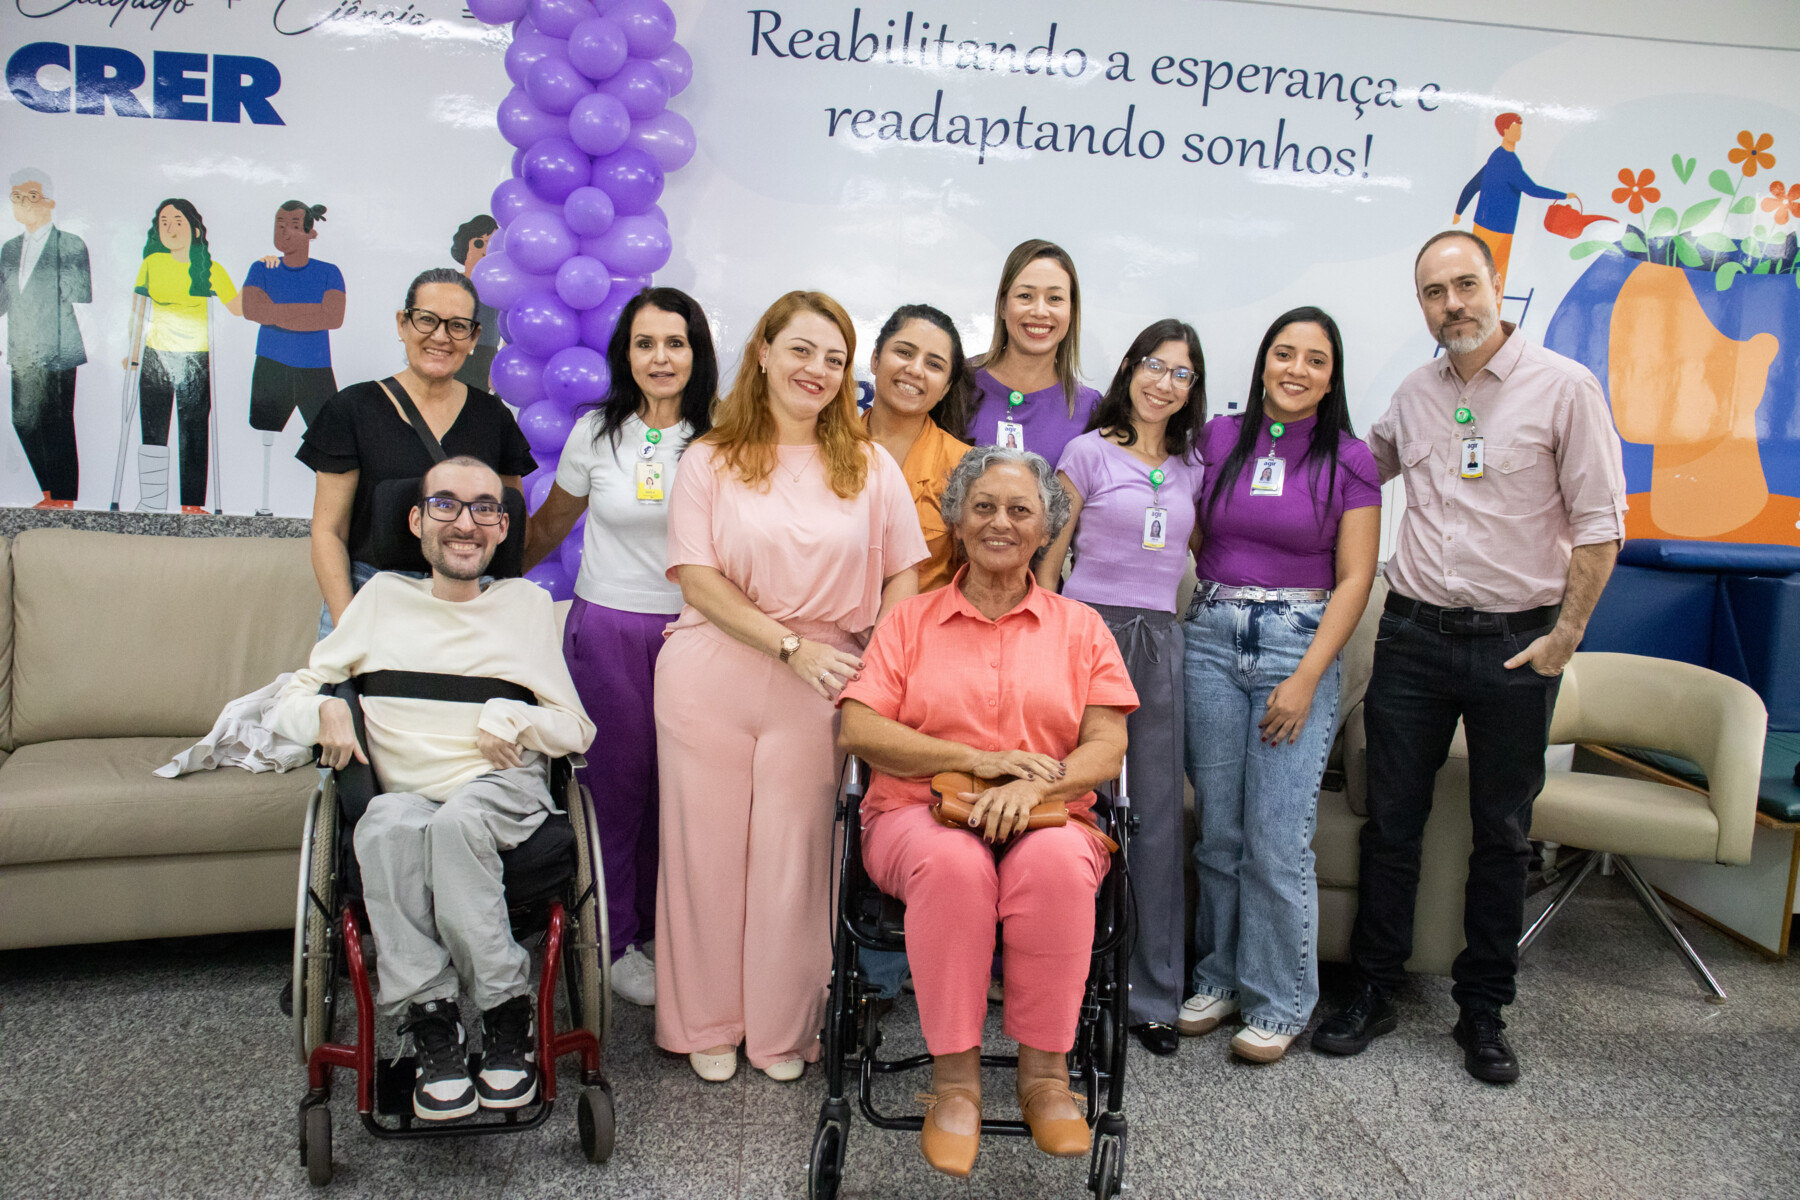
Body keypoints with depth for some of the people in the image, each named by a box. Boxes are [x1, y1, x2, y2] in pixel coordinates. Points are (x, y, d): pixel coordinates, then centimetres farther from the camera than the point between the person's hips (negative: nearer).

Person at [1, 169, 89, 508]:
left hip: (57, 354, -6)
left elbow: (80, 302, -6)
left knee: (56, 426, -4)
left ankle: (64, 499, 6)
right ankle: (50, 493, 17)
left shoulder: (72, 246, -3)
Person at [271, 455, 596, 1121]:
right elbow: (289, 702, 20)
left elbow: (579, 729, 14)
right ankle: (431, 1020, -28)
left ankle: (506, 1014, -25)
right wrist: (326, 710, -3)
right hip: (407, 795, 1)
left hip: (505, 790, -1)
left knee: (455, 822, -36)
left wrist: (514, 717, -5)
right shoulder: (382, 599, 20)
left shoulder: (527, 602, 19)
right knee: (391, 825, -36)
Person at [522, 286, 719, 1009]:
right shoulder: (597, 433, 2)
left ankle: (658, 929, 25)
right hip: (607, 630, 0)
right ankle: (615, 941, 19)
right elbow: (549, 524, 15)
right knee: (616, 782, 2)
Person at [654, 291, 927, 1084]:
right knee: (708, 846, 7)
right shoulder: (711, 461, 5)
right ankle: (706, 1024, 25)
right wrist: (790, 645, -13)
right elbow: (697, 576, -4)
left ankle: (782, 1032, 23)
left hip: (817, 686, 1)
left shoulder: (870, 466, 9)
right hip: (711, 671, 0)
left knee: (794, 855, 5)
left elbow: (903, 575, 8)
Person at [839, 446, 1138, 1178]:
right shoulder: (909, 622, 13)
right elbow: (857, 732, 0)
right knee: (952, 862, -36)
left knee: (1056, 862, -35)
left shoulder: (1080, 627, 15)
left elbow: (1107, 750, 4)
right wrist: (977, 760, -11)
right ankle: (954, 1077, -23)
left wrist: (1032, 786, -17)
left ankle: (1044, 1072, -20)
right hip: (919, 815, 0)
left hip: (1050, 821, 1)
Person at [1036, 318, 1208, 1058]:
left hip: (1160, 639, 4)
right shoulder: (1089, 452, 1)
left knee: (1158, 814, 5)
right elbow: (1049, 559, 0)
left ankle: (1152, 993, 14)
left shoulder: (1192, 467, 14)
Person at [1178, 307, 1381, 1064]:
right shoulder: (1220, 438, 7)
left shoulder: (1348, 460, 0)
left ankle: (1279, 1002, 12)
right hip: (1211, 638, 3)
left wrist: (1307, 678, -10)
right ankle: (1219, 977, 25)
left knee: (1278, 839, -5)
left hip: (1297, 644, -2)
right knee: (1218, 828, 8)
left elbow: (1354, 579, -2)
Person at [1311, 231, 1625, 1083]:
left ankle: (1483, 1012, 23)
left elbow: (1598, 523, -6)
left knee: (1502, 835, 9)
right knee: (1392, 822, 7)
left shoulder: (1565, 388, -6)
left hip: (1515, 644, -3)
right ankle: (1372, 991, 21)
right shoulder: (1414, 395, 7)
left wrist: (1564, 637, -9)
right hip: (1413, 632, 3)